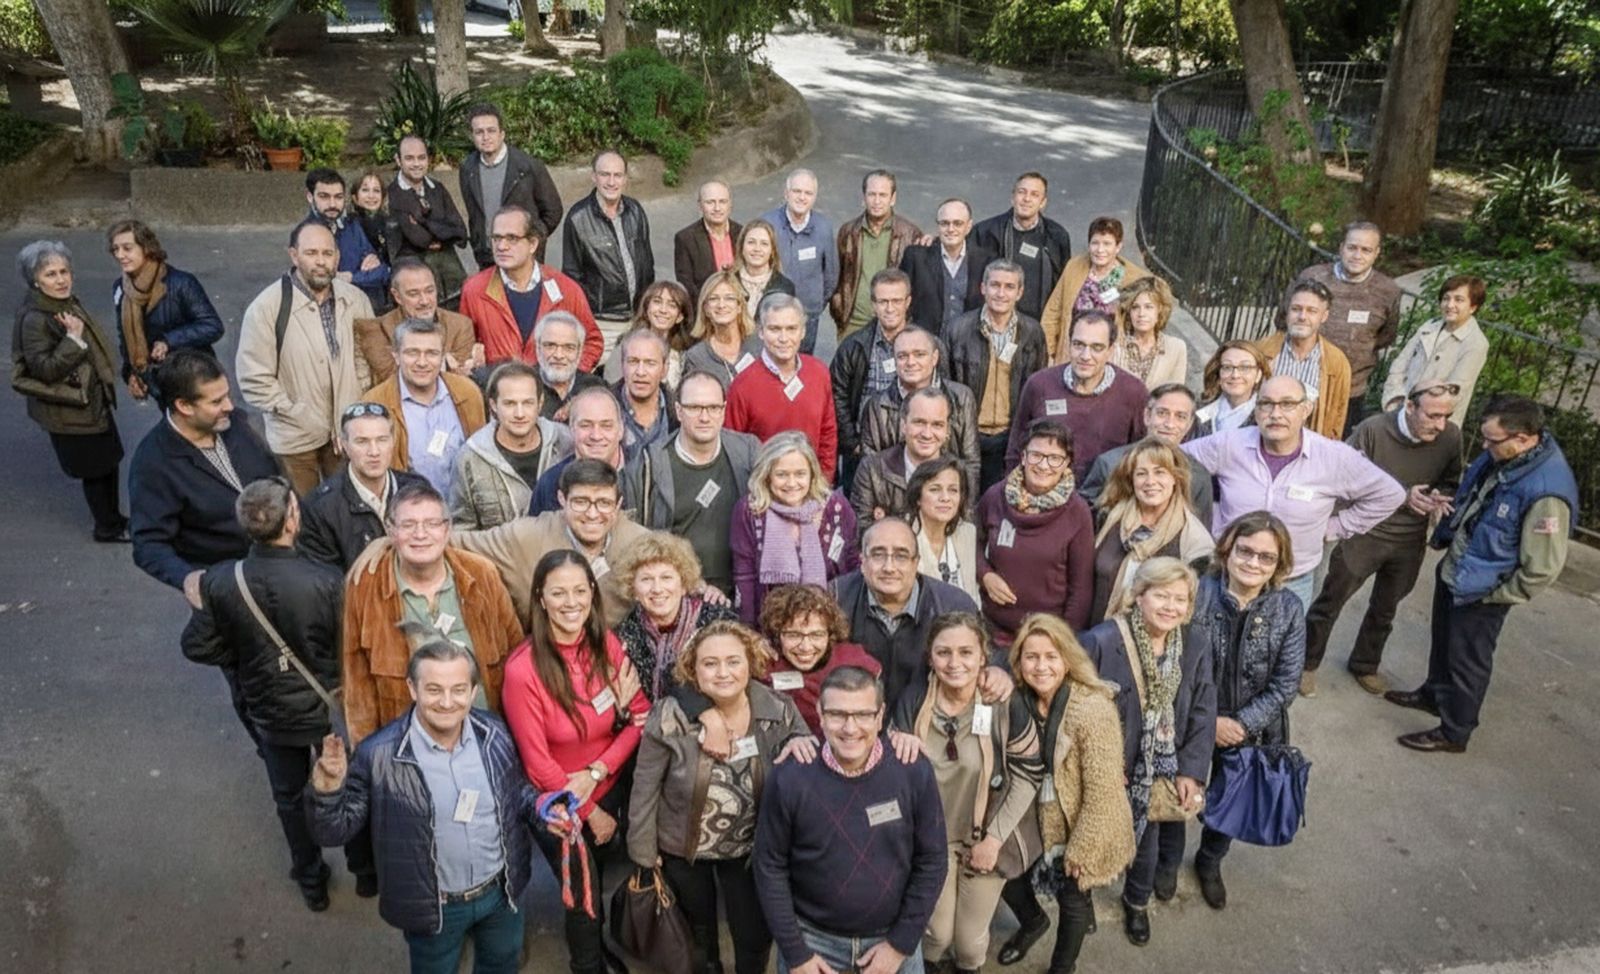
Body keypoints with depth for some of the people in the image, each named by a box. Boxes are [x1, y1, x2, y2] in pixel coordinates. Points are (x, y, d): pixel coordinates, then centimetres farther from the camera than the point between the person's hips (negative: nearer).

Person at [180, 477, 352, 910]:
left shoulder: (219, 582, -23)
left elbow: (199, 647, -10)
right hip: (331, 708, -2)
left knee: (291, 798, 26)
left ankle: (311, 883, 45)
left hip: (272, 713, 2)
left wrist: (244, 657, 7)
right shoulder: (328, 582, -32)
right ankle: (364, 868, 45)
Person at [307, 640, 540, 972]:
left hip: (501, 889, 3)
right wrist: (327, 792, -36)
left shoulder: (494, 732, -13)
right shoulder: (379, 755, -24)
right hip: (435, 906, -3)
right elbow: (335, 830, -16)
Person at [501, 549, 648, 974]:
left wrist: (596, 772, -19)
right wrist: (589, 812, -10)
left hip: (610, 790, 4)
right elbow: (537, 763, -19)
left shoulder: (607, 644, -12)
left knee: (600, 880, 26)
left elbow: (640, 715, -7)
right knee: (583, 896, 13)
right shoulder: (523, 669, -26)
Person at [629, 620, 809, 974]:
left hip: (750, 847, 1)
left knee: (756, 937, 14)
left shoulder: (777, 710, -19)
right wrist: (644, 851, -6)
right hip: (682, 847, -1)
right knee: (698, 931, 25)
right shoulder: (671, 718, -25)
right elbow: (645, 788, -13)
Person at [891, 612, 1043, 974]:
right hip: (932, 838, 1)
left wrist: (994, 837, -10)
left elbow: (1028, 774, -10)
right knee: (938, 932, 11)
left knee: (971, 939, 12)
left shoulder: (1005, 704, -20)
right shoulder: (912, 701, -15)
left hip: (987, 837, -1)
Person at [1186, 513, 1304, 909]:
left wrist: (1242, 724, -17)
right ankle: (1169, 861, 48)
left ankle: (1210, 862, 53)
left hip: (1252, 732, 2)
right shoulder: (1197, 594, -22)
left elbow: (1284, 685, -10)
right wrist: (1210, 721, -16)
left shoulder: (1288, 610, -14)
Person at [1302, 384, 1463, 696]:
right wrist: (1402, 496, -27)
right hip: (1364, 535, -3)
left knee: (1384, 611, 23)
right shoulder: (1373, 430, -24)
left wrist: (1441, 497, -20)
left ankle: (1365, 665, 45)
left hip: (1409, 544, 4)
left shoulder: (1451, 436, -13)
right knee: (1329, 604, 10)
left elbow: (1451, 483, 3)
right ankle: (1306, 663, 30)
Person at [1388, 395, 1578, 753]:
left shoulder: (1547, 492, -33)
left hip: (1479, 593, -8)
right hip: (1452, 570, 8)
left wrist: (1494, 597, -14)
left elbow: (1542, 569, -25)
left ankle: (1454, 733, 30)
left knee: (1467, 663, 11)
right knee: (1443, 640, 28)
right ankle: (1434, 693, 51)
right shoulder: (1500, 455, -8)